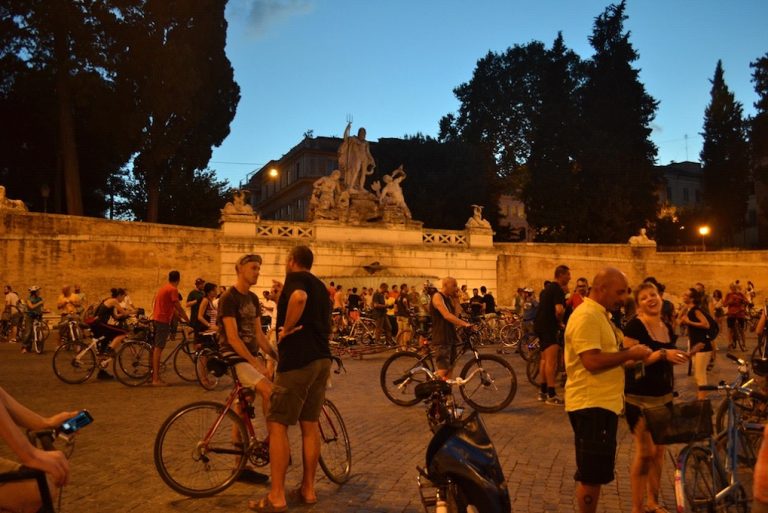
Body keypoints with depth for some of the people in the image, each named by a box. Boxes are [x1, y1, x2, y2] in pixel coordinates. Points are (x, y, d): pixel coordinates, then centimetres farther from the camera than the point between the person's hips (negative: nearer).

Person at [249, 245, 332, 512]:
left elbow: (299, 297, -30)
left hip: (297, 360, -9)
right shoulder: (320, 286, 21)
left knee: (277, 425, -2)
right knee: (310, 425, 14)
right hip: (321, 359, 9)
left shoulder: (295, 278, -6)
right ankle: (308, 489, 20)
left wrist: (286, 329, -19)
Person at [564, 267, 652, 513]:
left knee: (596, 474, 19)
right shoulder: (586, 316, -18)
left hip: (604, 403, 10)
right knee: (591, 475, -1)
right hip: (591, 405, -10)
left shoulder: (600, 315, 15)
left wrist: (631, 357, 7)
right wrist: (629, 354, -17)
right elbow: (592, 361, -27)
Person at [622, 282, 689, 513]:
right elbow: (629, 361, -24)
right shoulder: (635, 326, -13)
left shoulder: (668, 328, 9)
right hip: (640, 399, -7)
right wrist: (661, 354, -29)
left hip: (664, 397, 7)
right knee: (645, 452, -6)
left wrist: (678, 357, 7)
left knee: (659, 451, 14)